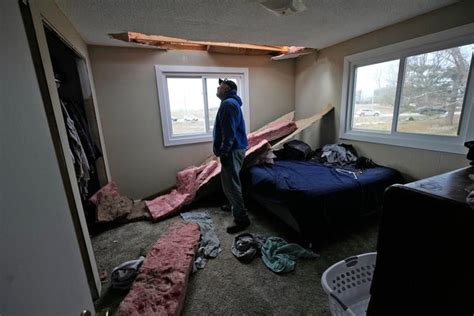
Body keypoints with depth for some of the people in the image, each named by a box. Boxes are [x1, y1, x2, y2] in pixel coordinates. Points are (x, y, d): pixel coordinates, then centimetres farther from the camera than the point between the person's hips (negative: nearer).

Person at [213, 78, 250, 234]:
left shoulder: (228, 103, -16)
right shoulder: (231, 102, 18)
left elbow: (229, 131, -23)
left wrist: (224, 152, -21)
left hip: (232, 150, -11)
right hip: (235, 148, 11)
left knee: (231, 185, -5)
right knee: (231, 183, 22)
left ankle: (242, 219, 6)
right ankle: (234, 206, 40)